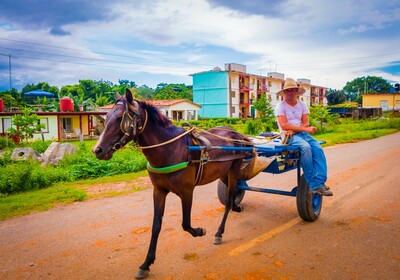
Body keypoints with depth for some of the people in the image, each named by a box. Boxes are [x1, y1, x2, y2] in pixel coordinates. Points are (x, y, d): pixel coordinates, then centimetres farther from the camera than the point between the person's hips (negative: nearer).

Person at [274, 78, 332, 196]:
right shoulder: (280, 106, -1)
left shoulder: (302, 105, 14)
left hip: (302, 133, 5)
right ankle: (312, 185, -27)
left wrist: (294, 130, -16)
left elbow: (306, 123, 4)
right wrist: (305, 129, -17)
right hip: (288, 135, -5)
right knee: (306, 147, -33)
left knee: (318, 149, -23)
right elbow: (284, 125, -12)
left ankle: (319, 183, -25)